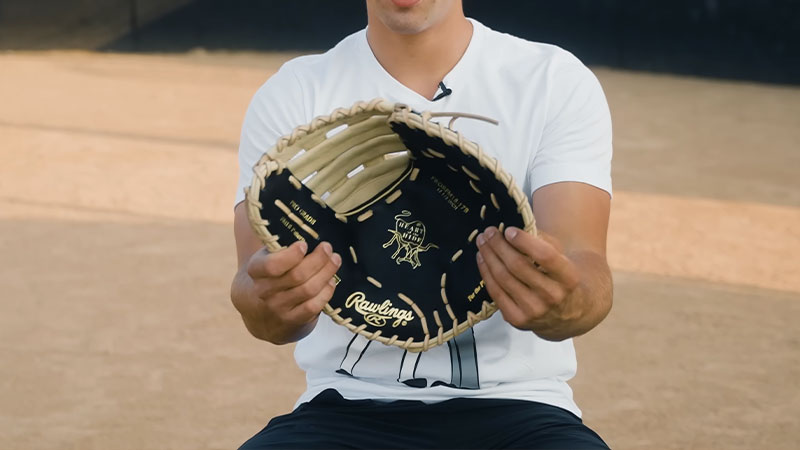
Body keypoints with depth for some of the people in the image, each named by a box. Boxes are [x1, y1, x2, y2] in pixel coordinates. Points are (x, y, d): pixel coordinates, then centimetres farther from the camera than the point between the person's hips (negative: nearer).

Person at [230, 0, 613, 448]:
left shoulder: (559, 83, 0)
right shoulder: (290, 96, 2)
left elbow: (584, 268, -14)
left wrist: (566, 303, -38)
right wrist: (270, 301, -35)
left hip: (511, 402, -2)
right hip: (352, 406, 2)